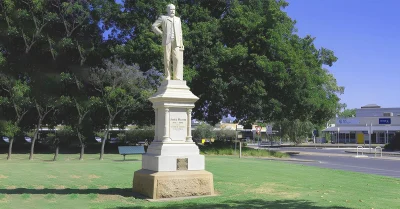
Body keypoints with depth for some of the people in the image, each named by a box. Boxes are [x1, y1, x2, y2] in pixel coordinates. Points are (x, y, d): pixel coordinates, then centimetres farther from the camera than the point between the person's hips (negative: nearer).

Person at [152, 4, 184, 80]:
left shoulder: (178, 19, 24)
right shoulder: (163, 17, 13)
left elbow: (180, 32, 18)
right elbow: (154, 26, 8)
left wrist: (181, 43, 7)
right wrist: (161, 34, -1)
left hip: (176, 42, 2)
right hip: (167, 41, -2)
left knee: (177, 59, -12)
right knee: (167, 59, -5)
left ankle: (177, 79, -17)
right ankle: (168, 78, -4)